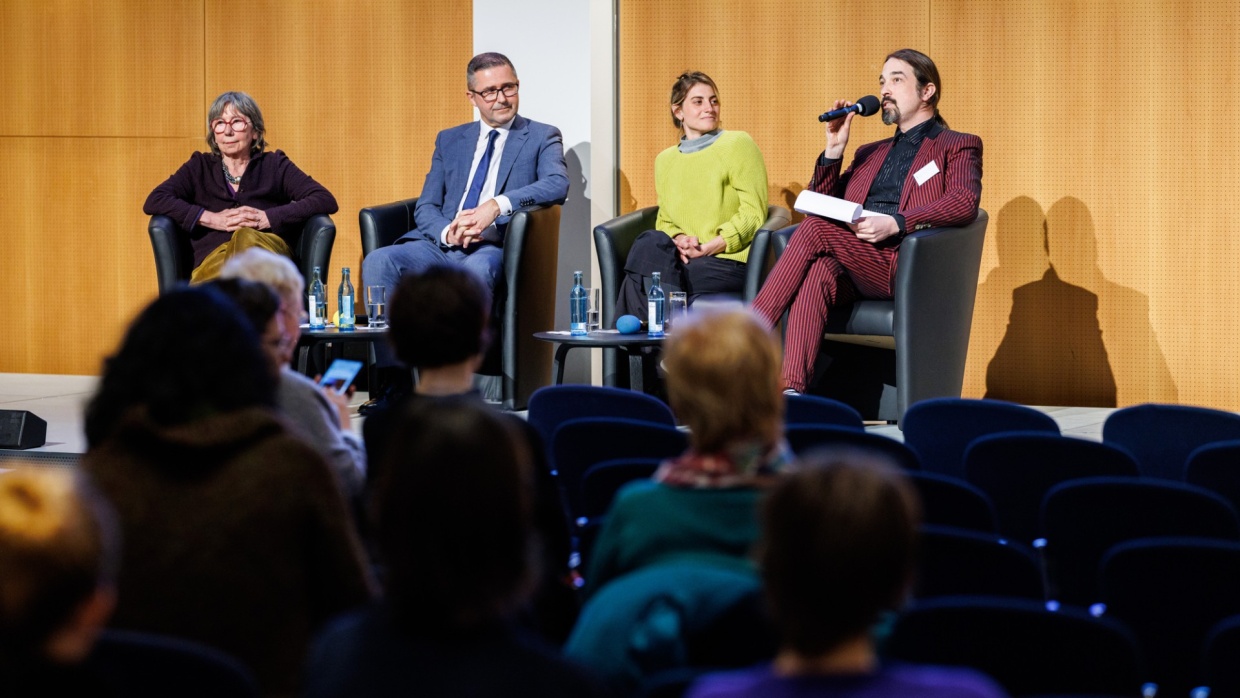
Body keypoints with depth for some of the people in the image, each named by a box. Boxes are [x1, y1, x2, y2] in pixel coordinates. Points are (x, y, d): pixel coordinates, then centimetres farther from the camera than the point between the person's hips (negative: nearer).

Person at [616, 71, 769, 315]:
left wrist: (709, 247, -13)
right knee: (651, 242, -30)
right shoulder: (665, 160, 20)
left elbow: (754, 212, -4)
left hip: (729, 261, -5)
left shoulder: (738, 144, 3)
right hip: (683, 258, 5)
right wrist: (678, 240, -4)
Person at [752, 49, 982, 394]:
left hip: (908, 267, -5)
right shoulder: (869, 154, 34)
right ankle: (792, 393, -47)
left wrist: (896, 223, -20)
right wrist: (833, 151, 13)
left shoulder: (959, 146, 14)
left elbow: (965, 202, -7)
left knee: (816, 228, -27)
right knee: (817, 271, -33)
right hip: (854, 271, 5)